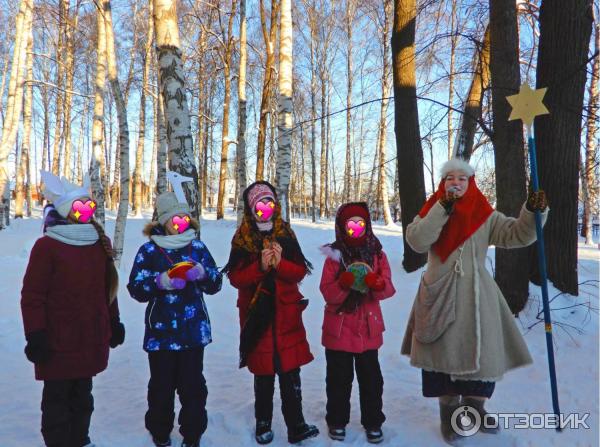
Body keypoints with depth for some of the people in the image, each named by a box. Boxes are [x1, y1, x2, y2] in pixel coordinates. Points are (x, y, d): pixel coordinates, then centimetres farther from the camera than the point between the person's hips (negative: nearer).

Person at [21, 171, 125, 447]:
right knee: (57, 398, 7)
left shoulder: (100, 243, 7)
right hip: (57, 341, -5)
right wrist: (35, 336, -15)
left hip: (91, 339, 6)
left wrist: (114, 323, 16)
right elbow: (32, 295, -12)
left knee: (82, 394, 19)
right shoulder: (47, 246, -11)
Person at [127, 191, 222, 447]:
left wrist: (203, 274, -17)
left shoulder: (197, 247, 3)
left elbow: (215, 285, 5)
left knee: (193, 385, 7)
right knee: (162, 385, 9)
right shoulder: (149, 250, -1)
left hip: (193, 331, 1)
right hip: (161, 332, -1)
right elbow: (135, 289, -3)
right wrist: (160, 282, -21)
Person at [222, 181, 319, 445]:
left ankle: (296, 426, 7)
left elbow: (300, 271, 2)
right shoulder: (242, 239, 2)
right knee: (263, 374, 8)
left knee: (290, 372, 0)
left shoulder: (286, 234, 7)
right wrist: (260, 266, -20)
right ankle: (263, 425, 22)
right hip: (257, 316, -1)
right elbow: (236, 278, -6)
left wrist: (280, 263, -17)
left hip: (286, 315, 1)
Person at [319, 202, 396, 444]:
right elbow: (328, 293, -11)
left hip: (368, 327, 2)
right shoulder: (334, 255, -5)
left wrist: (377, 283, -26)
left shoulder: (377, 253, 1)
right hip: (339, 327, -1)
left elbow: (388, 288, -5)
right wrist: (343, 284, -29)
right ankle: (337, 420, 26)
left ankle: (373, 422, 26)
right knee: (339, 378, 9)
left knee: (371, 377, 10)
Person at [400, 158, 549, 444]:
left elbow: (518, 235, -4)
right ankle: (449, 414, 23)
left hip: (476, 295, 2)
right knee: (444, 353, 4)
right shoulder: (431, 211, 1)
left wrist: (533, 212, -22)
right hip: (440, 295, -1)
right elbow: (416, 241, -17)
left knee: (480, 352, 8)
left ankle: (475, 408, 32)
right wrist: (443, 209, -22)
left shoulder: (485, 215, 4)